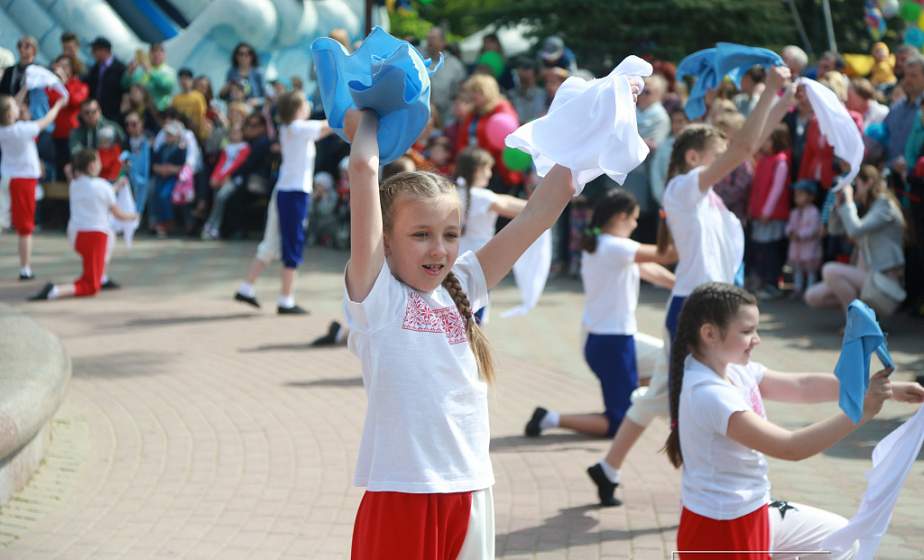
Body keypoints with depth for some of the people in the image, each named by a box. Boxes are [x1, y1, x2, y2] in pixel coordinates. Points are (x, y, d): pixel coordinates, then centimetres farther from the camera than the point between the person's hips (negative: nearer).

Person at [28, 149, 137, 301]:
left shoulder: (74, 185, 9)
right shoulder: (103, 185, -6)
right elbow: (118, 214, 3)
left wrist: (116, 187, 35)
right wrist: (132, 216, 24)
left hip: (75, 235, 6)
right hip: (96, 235, -6)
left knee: (109, 233, 37)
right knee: (90, 287, 0)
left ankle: (102, 278, 31)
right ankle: (54, 291, -27)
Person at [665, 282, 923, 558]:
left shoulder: (733, 369, -2)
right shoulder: (710, 394, -30)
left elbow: (803, 386, 1)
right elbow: (791, 447, -33)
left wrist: (884, 389, -6)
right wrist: (862, 411, -33)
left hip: (754, 512, 10)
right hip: (721, 528, -10)